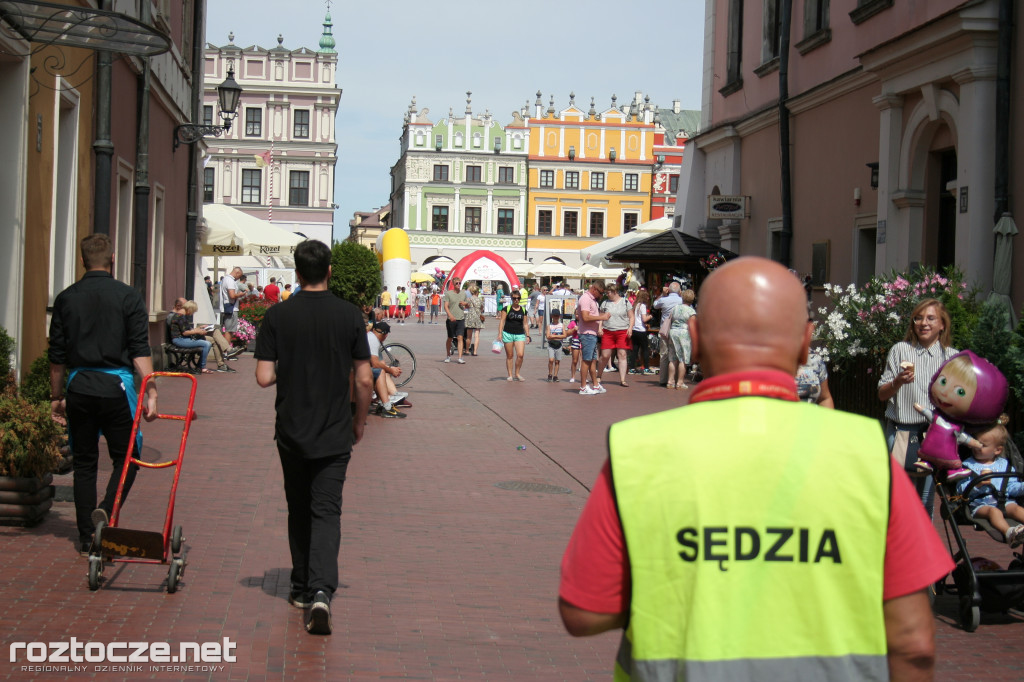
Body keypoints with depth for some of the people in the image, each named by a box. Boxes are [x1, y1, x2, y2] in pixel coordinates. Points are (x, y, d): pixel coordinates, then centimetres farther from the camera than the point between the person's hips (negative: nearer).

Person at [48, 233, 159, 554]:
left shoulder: (66, 298, 6)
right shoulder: (128, 296, -2)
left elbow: (57, 355, 8)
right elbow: (140, 351, -9)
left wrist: (56, 396, 17)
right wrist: (150, 392, -9)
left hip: (78, 386, 3)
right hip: (116, 385, -3)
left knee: (84, 462, 11)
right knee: (126, 457, 8)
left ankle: (87, 535, 12)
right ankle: (105, 512, -16)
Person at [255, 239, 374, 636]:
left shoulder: (278, 316, -5)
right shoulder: (349, 316, -5)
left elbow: (264, 377, -7)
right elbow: (364, 380, -4)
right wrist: (359, 421, 12)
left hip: (291, 433, 1)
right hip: (335, 434, -1)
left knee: (298, 511, 16)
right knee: (326, 513, -2)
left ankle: (301, 589, 25)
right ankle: (321, 591, -19)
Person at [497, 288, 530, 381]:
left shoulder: (523, 310, 9)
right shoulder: (507, 309, 0)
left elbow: (525, 323, 16)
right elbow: (502, 321, -1)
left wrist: (527, 335, 12)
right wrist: (500, 333, -9)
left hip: (520, 335, 2)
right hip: (508, 334, -2)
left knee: (520, 355, -11)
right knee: (509, 356, 5)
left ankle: (517, 373, 6)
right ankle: (510, 375, 13)